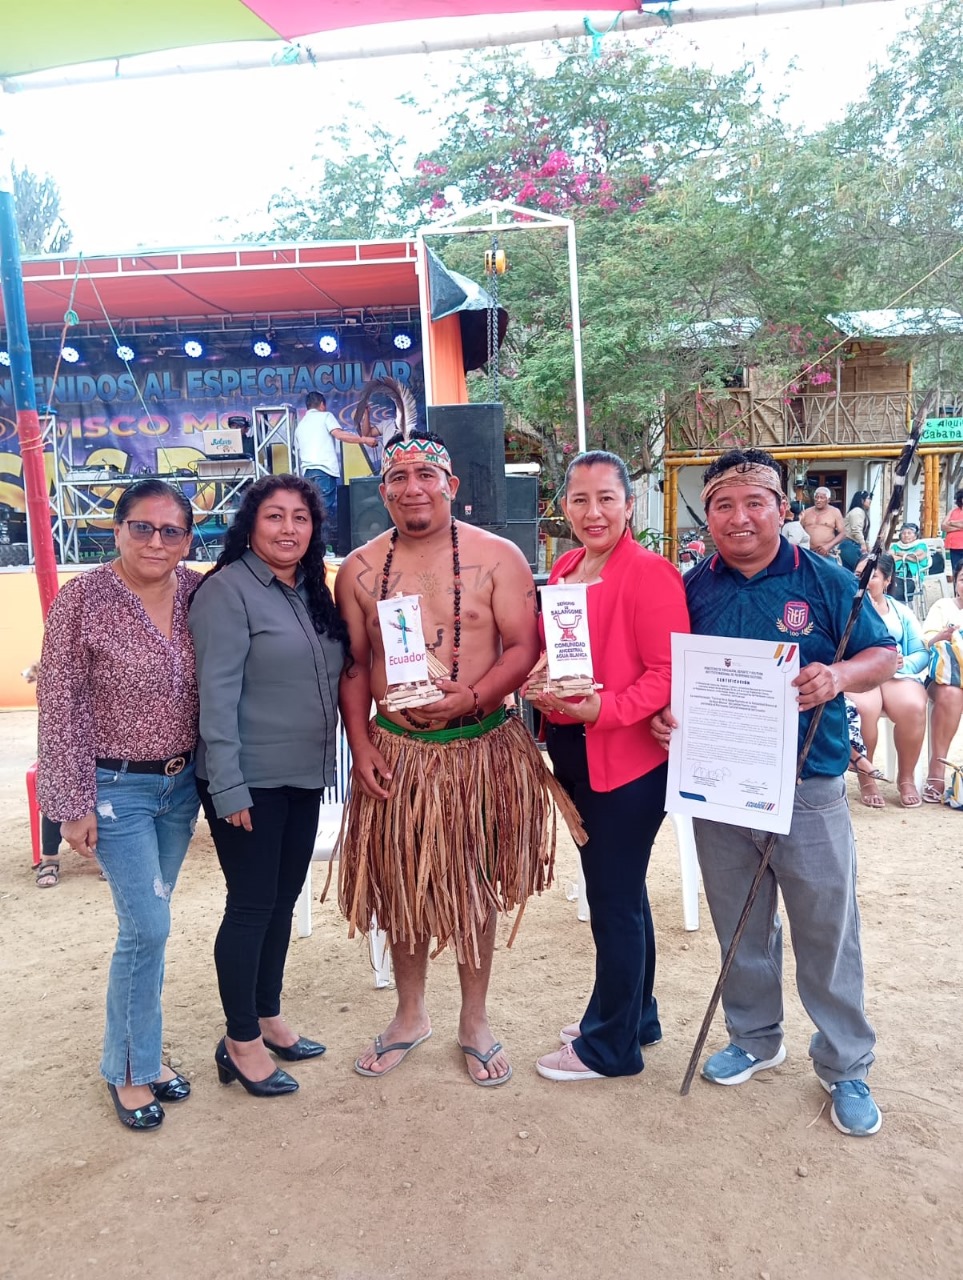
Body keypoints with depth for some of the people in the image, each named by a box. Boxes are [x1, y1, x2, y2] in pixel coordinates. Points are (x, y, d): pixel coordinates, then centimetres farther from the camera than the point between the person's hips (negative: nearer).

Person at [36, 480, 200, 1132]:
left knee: (147, 922, 16)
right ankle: (130, 1068, 19)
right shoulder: (82, 600, -14)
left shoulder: (200, 593, -2)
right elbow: (61, 708, -11)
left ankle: (141, 1047, 34)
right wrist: (73, 803, -10)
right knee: (148, 927, -3)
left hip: (182, 783, 5)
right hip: (117, 788, -4)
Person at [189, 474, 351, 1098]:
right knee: (251, 905, 3)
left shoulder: (314, 591, 10)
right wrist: (227, 787, -20)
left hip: (304, 776, 7)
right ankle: (241, 1042, 20)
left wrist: (329, 759, 14)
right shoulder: (228, 589, -13)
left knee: (283, 900, 16)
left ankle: (268, 1018, 33)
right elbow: (217, 693, -18)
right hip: (250, 782, -7)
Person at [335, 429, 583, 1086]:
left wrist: (472, 696, -23)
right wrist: (361, 744, -2)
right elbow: (353, 665, 6)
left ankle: (475, 1020, 32)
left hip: (482, 749, -2)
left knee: (476, 887, 11)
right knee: (401, 886, 14)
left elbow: (523, 648, -8)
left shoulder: (498, 557, -6)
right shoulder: (359, 570, 2)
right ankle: (411, 1015, 37)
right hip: (394, 751, 3)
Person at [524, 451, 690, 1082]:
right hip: (573, 754, 8)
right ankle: (635, 1016, 39)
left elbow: (669, 673, -19)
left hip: (628, 759, -8)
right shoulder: (564, 569, 9)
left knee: (615, 899, 4)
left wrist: (602, 710, -28)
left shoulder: (650, 574, -15)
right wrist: (540, 688, -1)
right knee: (618, 892, 21)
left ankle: (610, 1044, 23)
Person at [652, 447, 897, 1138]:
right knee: (740, 927, 18)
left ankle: (846, 1066, 29)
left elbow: (884, 655, 0)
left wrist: (840, 676, -21)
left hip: (809, 789, -2)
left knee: (828, 931, 9)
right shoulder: (692, 589, 2)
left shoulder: (825, 580, -4)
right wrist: (664, 714, -10)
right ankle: (756, 1037, 40)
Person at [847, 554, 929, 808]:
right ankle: (865, 778, -14)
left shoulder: (902, 612, 21)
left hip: (897, 674, 2)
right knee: (863, 708, -36)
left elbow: (922, 652, 11)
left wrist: (905, 663, -12)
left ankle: (906, 777, -10)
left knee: (913, 707, -31)